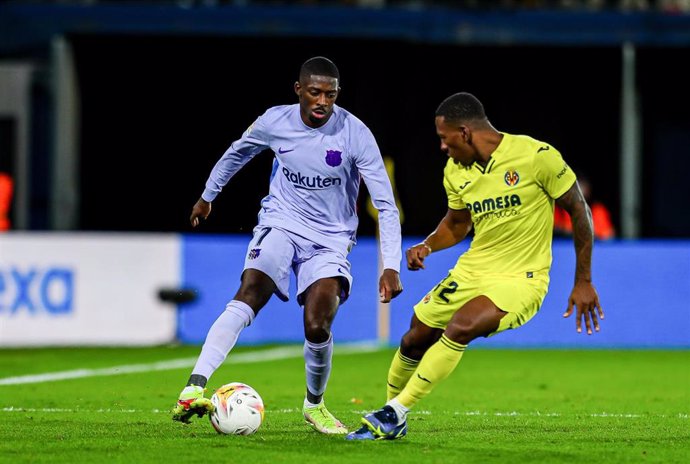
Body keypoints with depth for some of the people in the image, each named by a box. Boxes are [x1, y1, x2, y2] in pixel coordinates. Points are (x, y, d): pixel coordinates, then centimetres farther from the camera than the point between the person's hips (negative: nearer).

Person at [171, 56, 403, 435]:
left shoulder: (355, 134, -15)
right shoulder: (274, 122, -7)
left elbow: (385, 204, -13)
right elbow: (238, 152, 17)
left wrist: (391, 266, -20)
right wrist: (207, 195, 28)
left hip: (331, 239, -1)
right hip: (281, 222, 1)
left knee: (317, 327, -18)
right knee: (249, 295, -26)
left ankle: (314, 405, 13)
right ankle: (192, 391, -38)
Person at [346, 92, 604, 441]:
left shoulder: (536, 156, -17)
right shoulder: (455, 172, 1)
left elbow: (578, 211, -7)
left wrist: (583, 282, -6)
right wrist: (426, 247, -2)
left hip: (520, 281, -6)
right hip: (471, 272, 6)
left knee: (460, 327, -29)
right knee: (415, 340, 4)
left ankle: (395, 414, -18)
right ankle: (390, 423, 29)